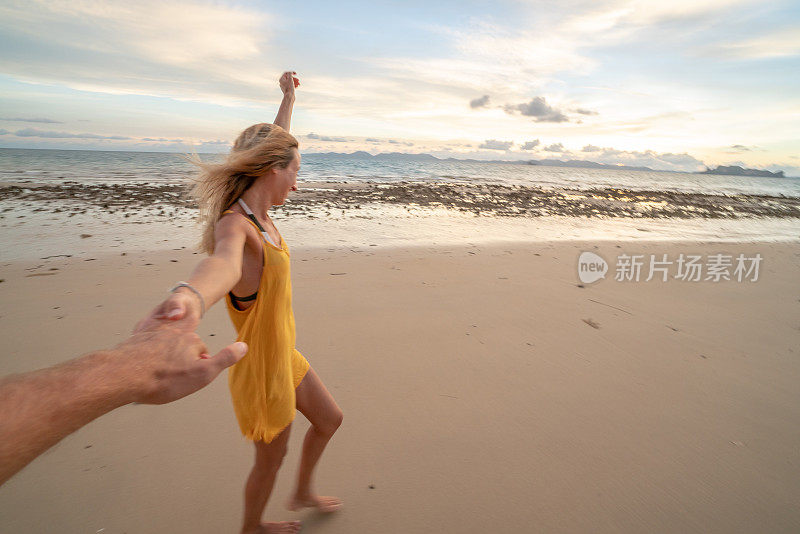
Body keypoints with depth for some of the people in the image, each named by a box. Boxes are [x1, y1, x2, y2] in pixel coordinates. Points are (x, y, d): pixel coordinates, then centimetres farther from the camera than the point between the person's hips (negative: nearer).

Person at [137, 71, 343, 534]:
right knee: (271, 459, 18)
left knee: (329, 419, 25)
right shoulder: (233, 225, -27)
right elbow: (225, 261, -54)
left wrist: (288, 97, 25)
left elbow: (274, 144, 14)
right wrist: (191, 297, -76)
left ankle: (303, 492, 52)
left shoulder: (258, 214, -2)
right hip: (261, 370, -8)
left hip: (285, 356, 9)